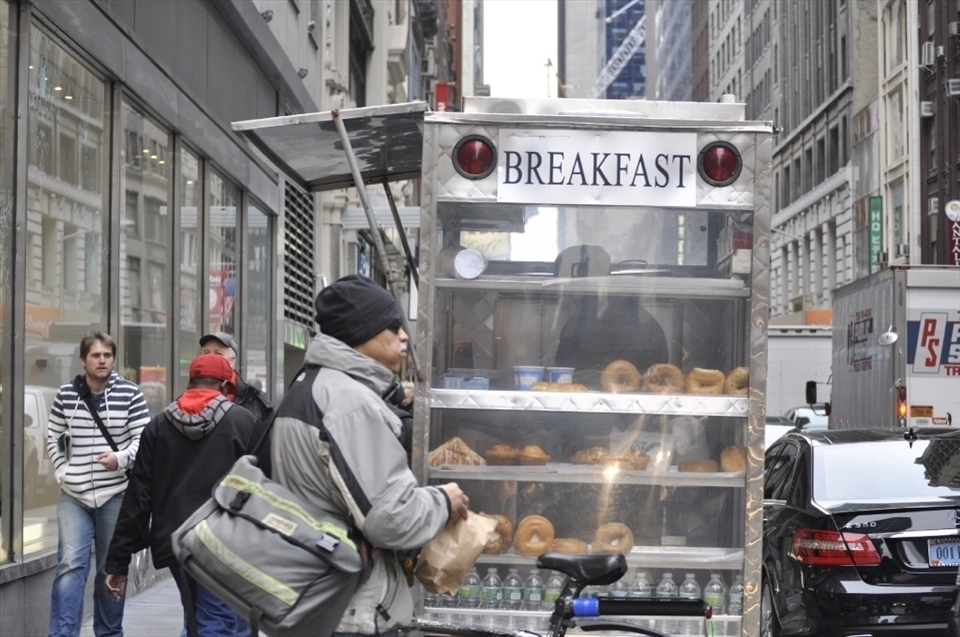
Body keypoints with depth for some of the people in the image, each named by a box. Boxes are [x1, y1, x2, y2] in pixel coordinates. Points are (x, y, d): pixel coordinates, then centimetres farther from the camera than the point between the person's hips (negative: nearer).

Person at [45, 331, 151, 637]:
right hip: (73, 495, 1)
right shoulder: (66, 394, 3)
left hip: (115, 495, -1)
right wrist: (63, 470, 1)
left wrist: (121, 458, -20)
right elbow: (53, 437, 14)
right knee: (71, 564, -12)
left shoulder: (130, 394, -4)